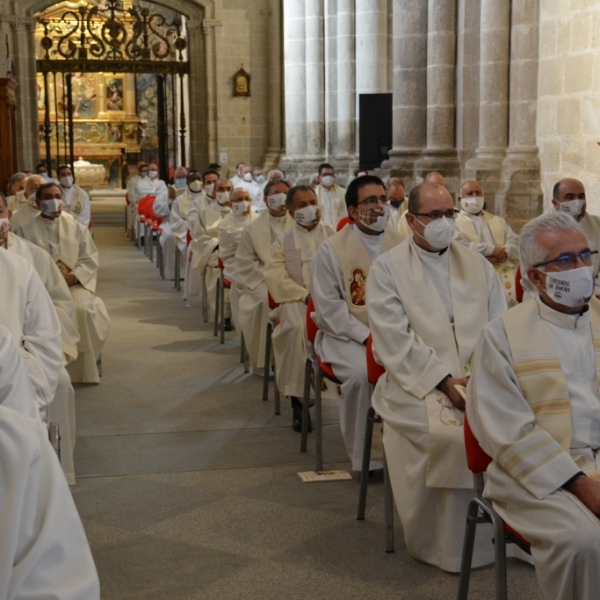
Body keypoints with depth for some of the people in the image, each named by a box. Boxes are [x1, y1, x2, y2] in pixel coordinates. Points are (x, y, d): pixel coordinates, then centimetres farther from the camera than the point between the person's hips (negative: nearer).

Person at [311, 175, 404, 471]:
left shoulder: (401, 245, 10)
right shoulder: (332, 249, -1)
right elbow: (328, 305, -5)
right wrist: (366, 336, -15)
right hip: (347, 334, -3)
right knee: (361, 372, -33)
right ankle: (365, 457, -13)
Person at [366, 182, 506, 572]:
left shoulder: (478, 265, 16)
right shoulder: (387, 269, 3)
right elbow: (395, 341, -7)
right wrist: (446, 382, -16)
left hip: (480, 381, 4)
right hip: (418, 383, -3)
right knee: (452, 432, -31)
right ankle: (452, 546, -11)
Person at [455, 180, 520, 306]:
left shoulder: (498, 220, 26)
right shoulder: (455, 222, 9)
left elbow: (515, 241, 13)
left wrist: (503, 254, -10)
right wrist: (492, 250, -11)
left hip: (504, 275, 4)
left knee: (509, 304, -13)